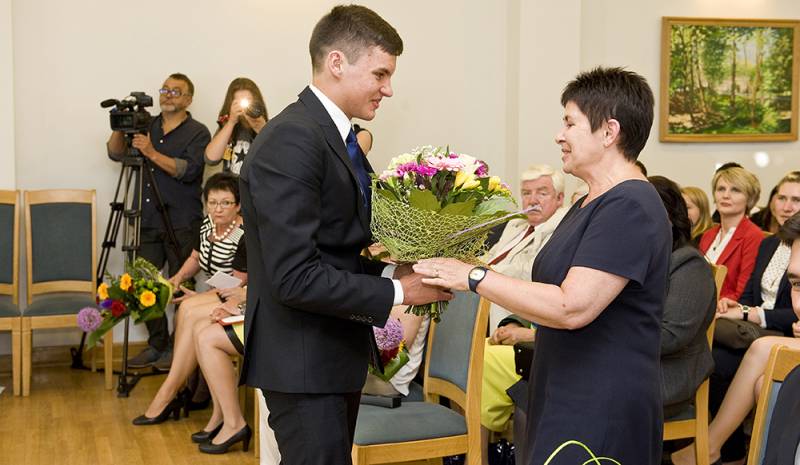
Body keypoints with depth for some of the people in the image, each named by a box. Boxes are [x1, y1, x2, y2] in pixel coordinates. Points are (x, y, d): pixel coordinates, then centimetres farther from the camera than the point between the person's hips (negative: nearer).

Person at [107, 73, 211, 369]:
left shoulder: (197, 133, -1)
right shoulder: (147, 126, 16)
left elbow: (189, 170, -15)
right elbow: (116, 153, 11)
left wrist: (153, 153, -21)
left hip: (182, 225, -5)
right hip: (149, 223, 5)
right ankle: (157, 345, 15)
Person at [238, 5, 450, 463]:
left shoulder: (337, 135, 9)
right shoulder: (291, 140, -21)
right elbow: (295, 277, -26)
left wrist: (392, 269, -2)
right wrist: (397, 291, -19)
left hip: (338, 351, 10)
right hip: (305, 361, -10)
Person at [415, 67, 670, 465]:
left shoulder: (629, 208, -18)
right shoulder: (590, 204, 14)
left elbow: (571, 307, -25)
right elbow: (555, 286, 16)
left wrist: (474, 276, -18)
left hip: (601, 416, -9)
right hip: (566, 402, 9)